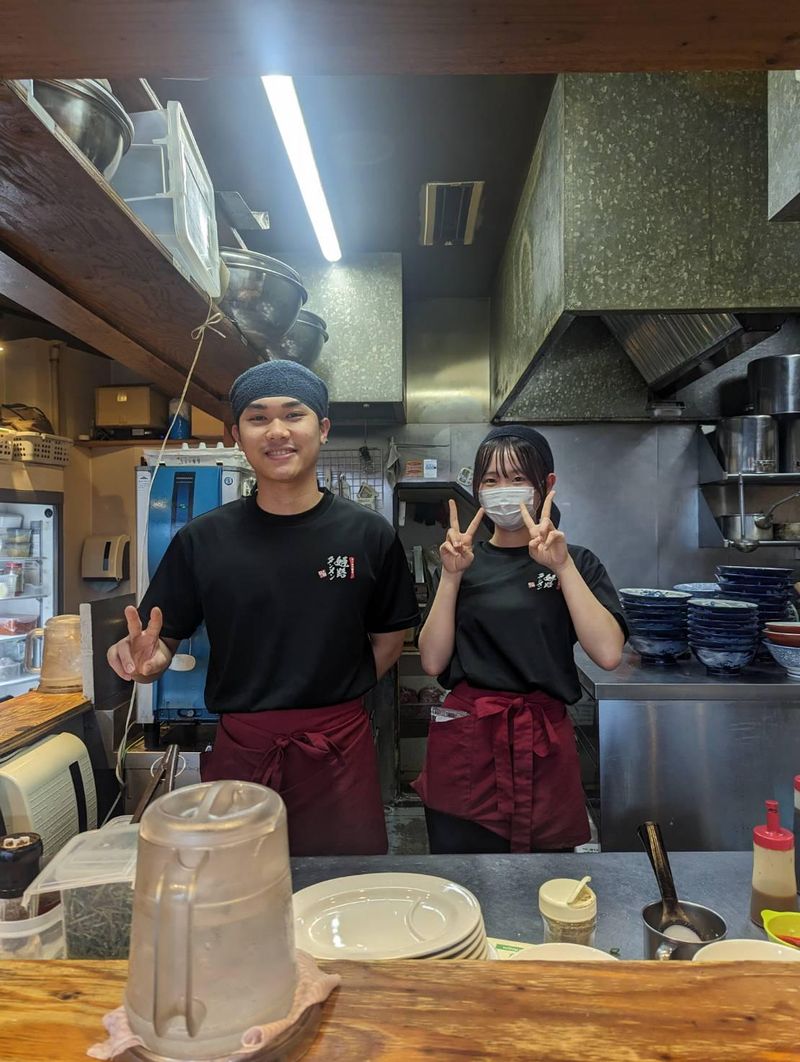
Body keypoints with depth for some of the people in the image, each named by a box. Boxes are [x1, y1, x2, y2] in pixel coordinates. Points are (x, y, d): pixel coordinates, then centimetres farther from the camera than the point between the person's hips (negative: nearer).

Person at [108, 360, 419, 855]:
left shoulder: (369, 534, -3)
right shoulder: (203, 539, -2)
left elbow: (388, 641, 7)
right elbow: (162, 641, 3)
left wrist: (333, 701, 0)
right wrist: (147, 660, -18)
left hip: (340, 751, 0)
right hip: (239, 751, 1)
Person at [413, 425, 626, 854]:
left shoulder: (575, 562, 3)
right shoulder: (465, 562, 8)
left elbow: (608, 653, -13)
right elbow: (433, 661, -2)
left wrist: (563, 567, -18)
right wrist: (451, 576, -10)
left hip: (542, 745, -1)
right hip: (465, 744, 1)